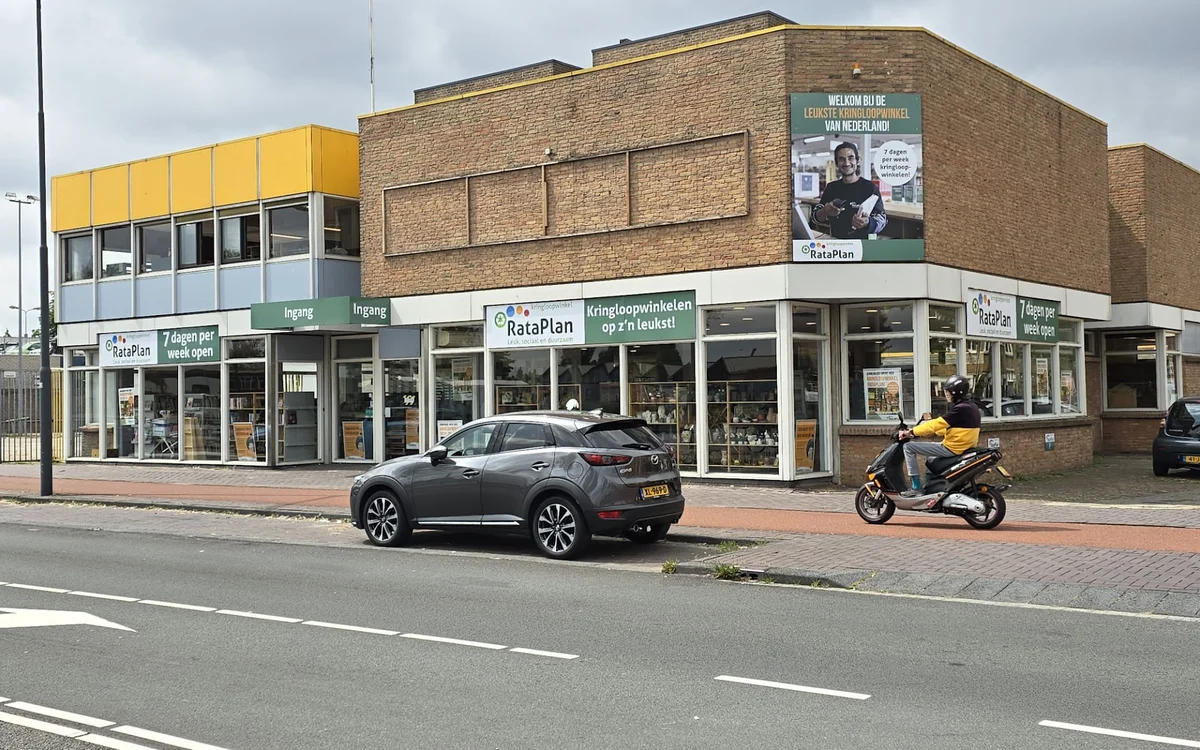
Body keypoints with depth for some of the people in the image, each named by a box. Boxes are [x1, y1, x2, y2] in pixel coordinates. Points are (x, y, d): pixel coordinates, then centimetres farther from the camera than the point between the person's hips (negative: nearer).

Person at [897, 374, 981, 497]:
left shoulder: (960, 409, -21)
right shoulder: (971, 406, 10)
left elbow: (937, 424, -22)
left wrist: (911, 432, -16)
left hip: (952, 449, -10)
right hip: (965, 448, 10)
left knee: (908, 447, -9)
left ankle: (916, 488, -8)